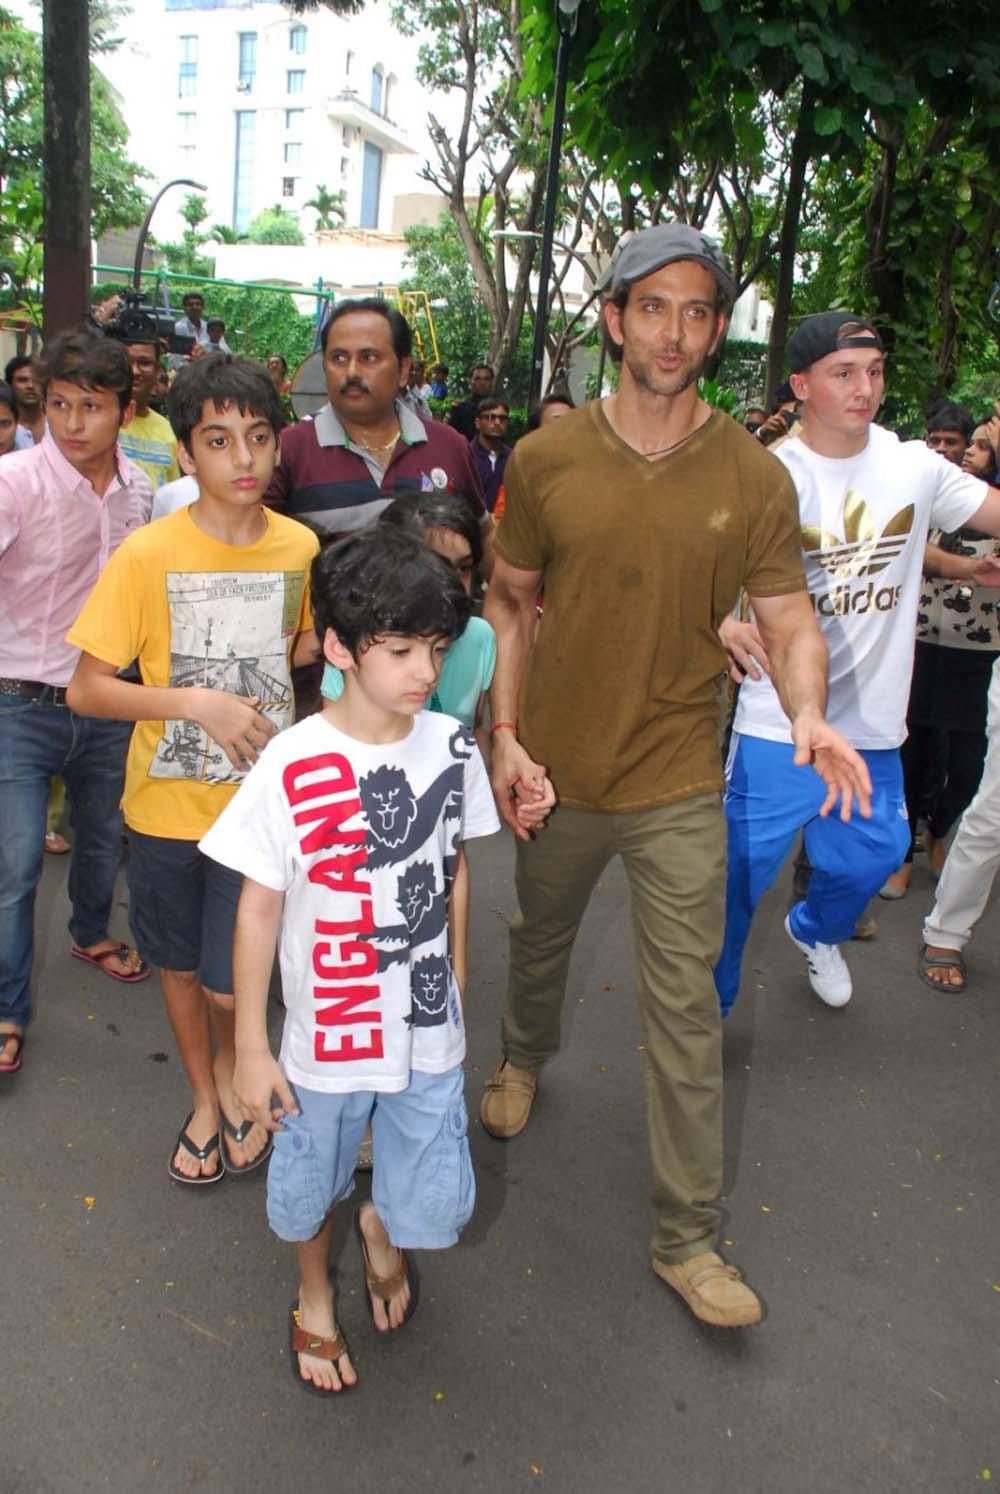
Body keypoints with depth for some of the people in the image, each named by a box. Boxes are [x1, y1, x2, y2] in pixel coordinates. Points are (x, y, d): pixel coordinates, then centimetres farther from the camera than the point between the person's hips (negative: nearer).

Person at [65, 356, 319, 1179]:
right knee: (180, 964, 18)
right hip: (168, 803, 0)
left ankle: (232, 1066, 37)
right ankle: (205, 1098, 43)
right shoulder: (148, 554, -14)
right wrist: (196, 702, -23)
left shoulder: (301, 546, -4)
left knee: (230, 984, 1)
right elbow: (86, 687, -13)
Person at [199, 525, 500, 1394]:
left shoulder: (452, 749, -9)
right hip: (327, 1036, -2)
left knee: (433, 1213, 13)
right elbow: (258, 910, -12)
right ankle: (315, 1297, 54)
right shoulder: (293, 767, -20)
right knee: (310, 1195, 21)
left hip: (430, 1034, 2)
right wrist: (251, 1050, -7)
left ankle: (382, 1230, 50)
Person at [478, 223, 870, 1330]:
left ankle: (685, 1236, 18)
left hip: (678, 787, -1)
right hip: (557, 772, 2)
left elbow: (791, 621, -3)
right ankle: (523, 1060, 58)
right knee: (540, 938, 24)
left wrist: (808, 714, -24)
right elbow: (509, 602, 3)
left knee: (685, 1009, 3)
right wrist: (505, 733, -5)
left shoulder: (753, 479, -6)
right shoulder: (545, 460, -5)